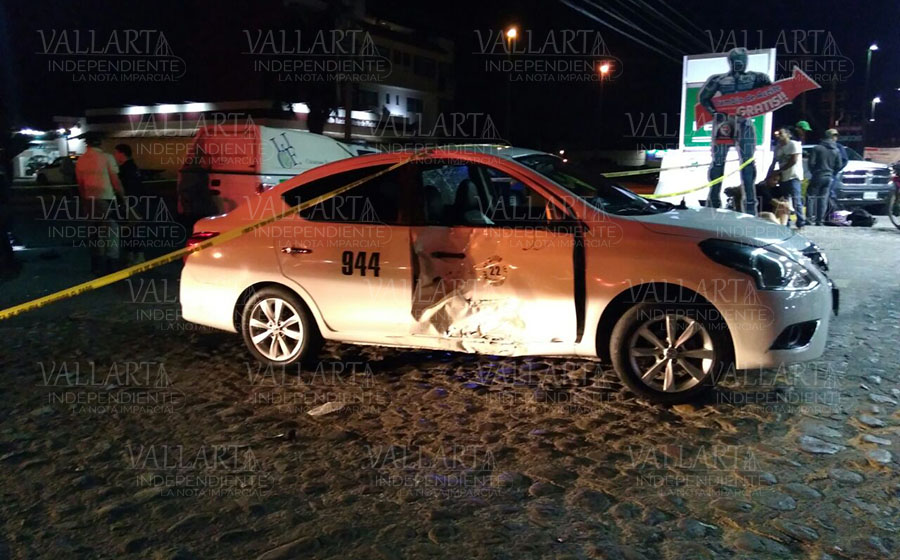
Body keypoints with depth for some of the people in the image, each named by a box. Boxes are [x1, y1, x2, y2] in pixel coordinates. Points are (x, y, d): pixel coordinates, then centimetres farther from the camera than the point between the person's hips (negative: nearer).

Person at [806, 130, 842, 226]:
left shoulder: (817, 148, -7)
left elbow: (811, 163, -10)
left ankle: (810, 217, -7)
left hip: (818, 176, -4)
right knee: (823, 198, 7)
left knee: (811, 196, 3)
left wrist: (813, 172, 5)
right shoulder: (836, 151, 6)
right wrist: (831, 174, 20)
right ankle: (820, 220, 6)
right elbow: (838, 166, 6)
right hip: (829, 177, 4)